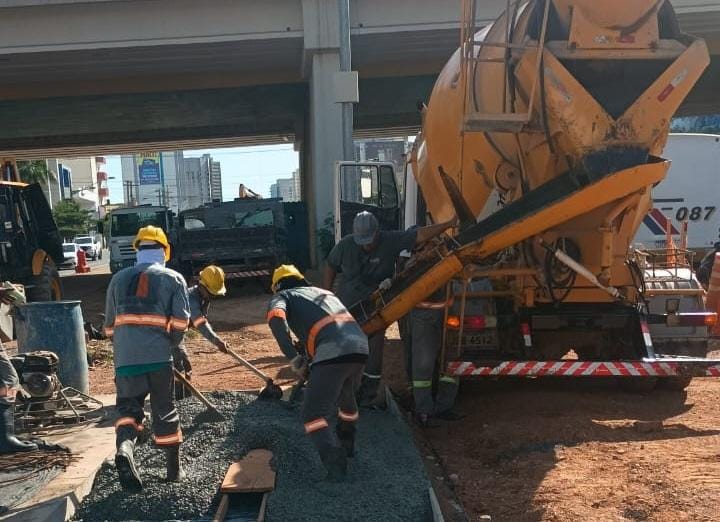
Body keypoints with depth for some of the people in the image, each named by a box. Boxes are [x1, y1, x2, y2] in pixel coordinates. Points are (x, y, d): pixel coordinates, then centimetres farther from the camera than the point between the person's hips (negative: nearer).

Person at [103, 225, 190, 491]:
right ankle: (174, 469, 17)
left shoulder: (118, 279, 14)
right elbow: (181, 320, -5)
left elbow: (110, 324, 17)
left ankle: (125, 446, -19)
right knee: (165, 409, 10)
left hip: (125, 357, 2)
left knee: (129, 406, 10)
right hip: (158, 356, -1)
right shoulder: (173, 278, 5)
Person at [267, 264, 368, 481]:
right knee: (346, 398, 33)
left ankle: (336, 465, -3)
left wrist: (294, 357, -5)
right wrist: (304, 348, 41)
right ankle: (347, 445, 50)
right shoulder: (323, 291, 34)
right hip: (360, 345, 7)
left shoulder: (282, 296, 17)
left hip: (332, 352, -7)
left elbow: (276, 317, -7)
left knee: (313, 414, 6)